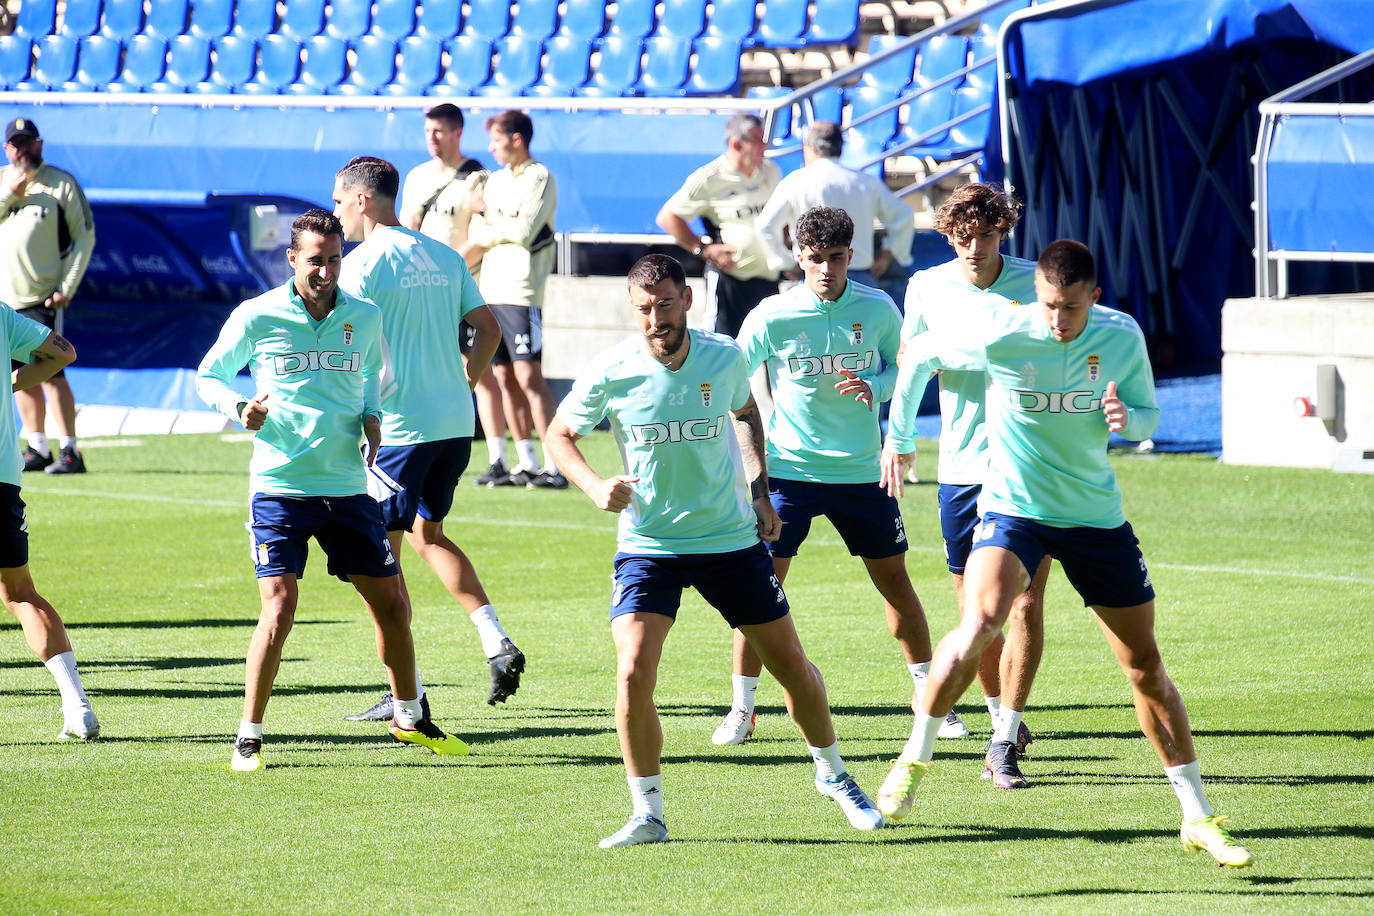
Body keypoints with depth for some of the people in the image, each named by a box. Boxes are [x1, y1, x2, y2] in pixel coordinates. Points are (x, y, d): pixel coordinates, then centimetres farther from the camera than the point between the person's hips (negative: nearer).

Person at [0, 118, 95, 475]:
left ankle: (71, 452, -9)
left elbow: (85, 237, -3)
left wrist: (66, 287, -11)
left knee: (50, 372, -11)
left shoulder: (62, 184, -1)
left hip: (43, 298, -5)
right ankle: (37, 449, 16)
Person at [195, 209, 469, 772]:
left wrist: (372, 418, 4)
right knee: (279, 610, -14)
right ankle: (248, 736, -1)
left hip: (347, 487, 4)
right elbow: (208, 376, 7)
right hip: (280, 487, -4)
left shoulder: (364, 318, 5)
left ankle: (410, 718, 30)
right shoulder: (256, 318, -5)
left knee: (391, 606, 8)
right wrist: (240, 409, -13)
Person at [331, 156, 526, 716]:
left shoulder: (364, 262, -9)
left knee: (382, 553, 1)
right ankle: (497, 643, 8)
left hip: (399, 425, -7)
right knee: (427, 533, 24)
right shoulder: (443, 257, 12)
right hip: (455, 420, 7)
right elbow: (489, 329, 12)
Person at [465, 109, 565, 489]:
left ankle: (554, 466, -13)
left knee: (528, 375, -12)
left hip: (522, 291, -8)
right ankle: (527, 463, 10)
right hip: (491, 288, 8)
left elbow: (524, 232, -15)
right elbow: (476, 235, 12)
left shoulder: (540, 179, -5)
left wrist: (487, 213, -2)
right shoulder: (496, 180, 18)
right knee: (505, 377, 6)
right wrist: (505, 230, -6)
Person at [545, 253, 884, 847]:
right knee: (633, 675, -19)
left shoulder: (725, 357, -8)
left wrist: (759, 491, 10)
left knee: (791, 666, 9)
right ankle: (647, 815, -3)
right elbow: (559, 434, 1)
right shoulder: (610, 374, -14)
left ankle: (832, 774, 35)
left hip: (732, 539, 2)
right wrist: (595, 487, -17)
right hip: (647, 546, -2)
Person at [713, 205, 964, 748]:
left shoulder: (877, 309, -4)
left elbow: (901, 364, 11)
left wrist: (875, 387, -11)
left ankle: (926, 694, 22)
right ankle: (742, 708, 4)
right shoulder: (771, 318, -10)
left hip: (860, 470, 2)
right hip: (788, 468, -2)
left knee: (893, 577, 7)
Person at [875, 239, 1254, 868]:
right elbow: (920, 352, 1)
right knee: (979, 625, -29)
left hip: (1096, 513, 3)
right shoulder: (1000, 338, -17)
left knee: (1146, 667, 5)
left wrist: (1128, 418, -17)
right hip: (1012, 507, -3)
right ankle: (915, 758, -8)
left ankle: (1198, 818, 13)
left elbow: (1148, 414, 8)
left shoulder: (1122, 337, -7)